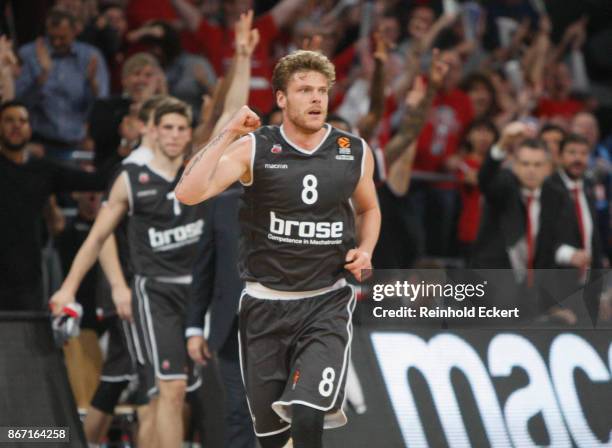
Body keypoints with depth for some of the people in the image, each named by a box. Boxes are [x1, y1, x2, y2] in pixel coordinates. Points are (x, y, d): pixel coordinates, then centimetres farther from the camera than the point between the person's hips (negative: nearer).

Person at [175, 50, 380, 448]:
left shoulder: (355, 153, 0)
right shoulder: (254, 149, -7)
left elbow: (368, 209, 21)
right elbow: (189, 194, -19)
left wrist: (364, 250, 1)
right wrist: (228, 135, -22)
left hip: (326, 304, 0)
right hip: (265, 305, 0)